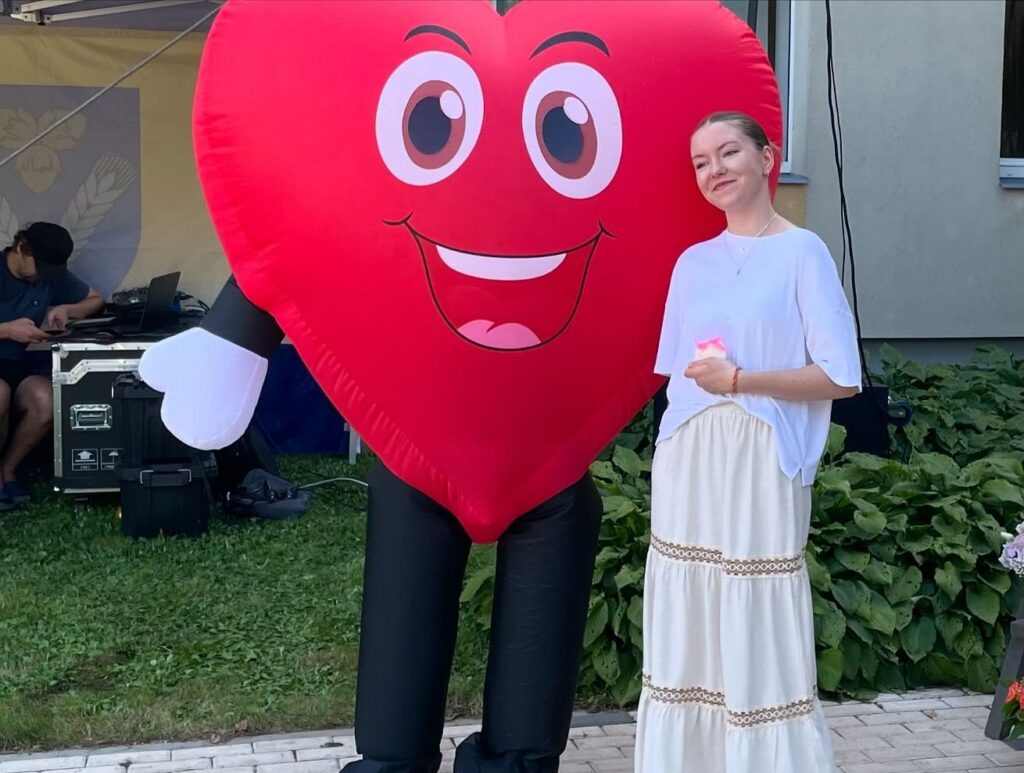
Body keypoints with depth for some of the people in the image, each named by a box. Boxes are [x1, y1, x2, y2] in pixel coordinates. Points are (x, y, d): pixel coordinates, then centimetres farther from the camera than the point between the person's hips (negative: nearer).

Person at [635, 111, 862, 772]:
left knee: (759, 637, -2)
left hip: (761, 467, -5)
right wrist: (673, 460, 4)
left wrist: (739, 380, -14)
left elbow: (842, 377, -9)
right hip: (688, 468, 5)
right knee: (689, 630, 9)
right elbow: (678, 376, 13)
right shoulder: (693, 262, 11)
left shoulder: (803, 252, -3)